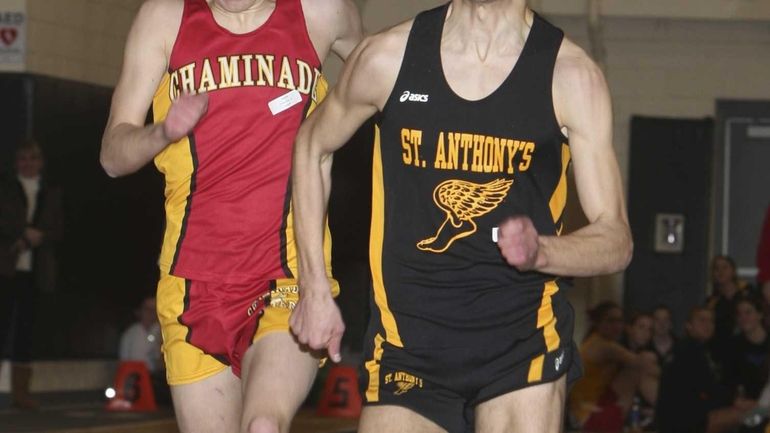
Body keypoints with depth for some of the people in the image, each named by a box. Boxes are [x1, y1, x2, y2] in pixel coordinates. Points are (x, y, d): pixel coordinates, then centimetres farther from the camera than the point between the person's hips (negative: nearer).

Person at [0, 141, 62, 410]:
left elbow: (56, 231, 7)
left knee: (25, 330, 2)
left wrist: (36, 237, -10)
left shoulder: (52, 195, 14)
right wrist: (25, 232, -14)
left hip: (34, 272, 3)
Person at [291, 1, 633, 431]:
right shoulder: (387, 57, -2)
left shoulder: (572, 76, -7)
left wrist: (540, 252, -28)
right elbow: (313, 146, 16)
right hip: (409, 340, 2)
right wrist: (314, 290, 13)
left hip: (523, 336, -2)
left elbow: (616, 238, -6)